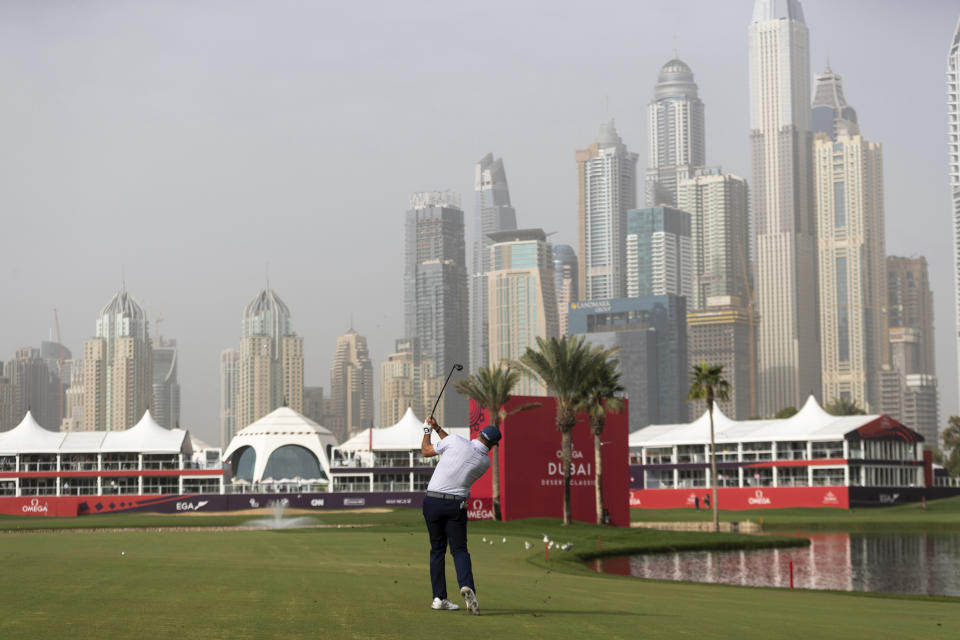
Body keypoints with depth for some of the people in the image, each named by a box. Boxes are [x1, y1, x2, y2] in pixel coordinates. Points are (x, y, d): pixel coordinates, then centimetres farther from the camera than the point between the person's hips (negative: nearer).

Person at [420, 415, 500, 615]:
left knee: (437, 550, 10)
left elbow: (426, 451, 5)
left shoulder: (455, 441, -9)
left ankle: (439, 597, 7)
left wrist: (427, 430, 21)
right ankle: (467, 586, -23)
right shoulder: (485, 462, 2)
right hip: (456, 505, 0)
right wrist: (438, 429, 22)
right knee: (459, 550, 5)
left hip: (432, 501, 0)